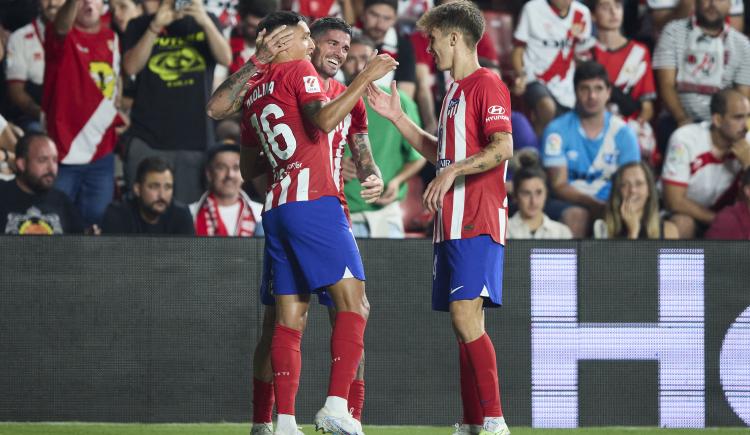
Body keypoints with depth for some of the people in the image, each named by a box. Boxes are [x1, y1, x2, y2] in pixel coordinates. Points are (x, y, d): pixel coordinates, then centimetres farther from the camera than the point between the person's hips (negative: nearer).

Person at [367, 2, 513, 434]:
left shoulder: (487, 84, -8)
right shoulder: (455, 92, 21)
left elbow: (502, 147, -20)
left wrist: (452, 172, -25)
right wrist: (399, 118, 27)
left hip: (478, 222, -10)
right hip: (452, 224, 10)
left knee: (466, 317, -17)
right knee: (465, 326, 7)